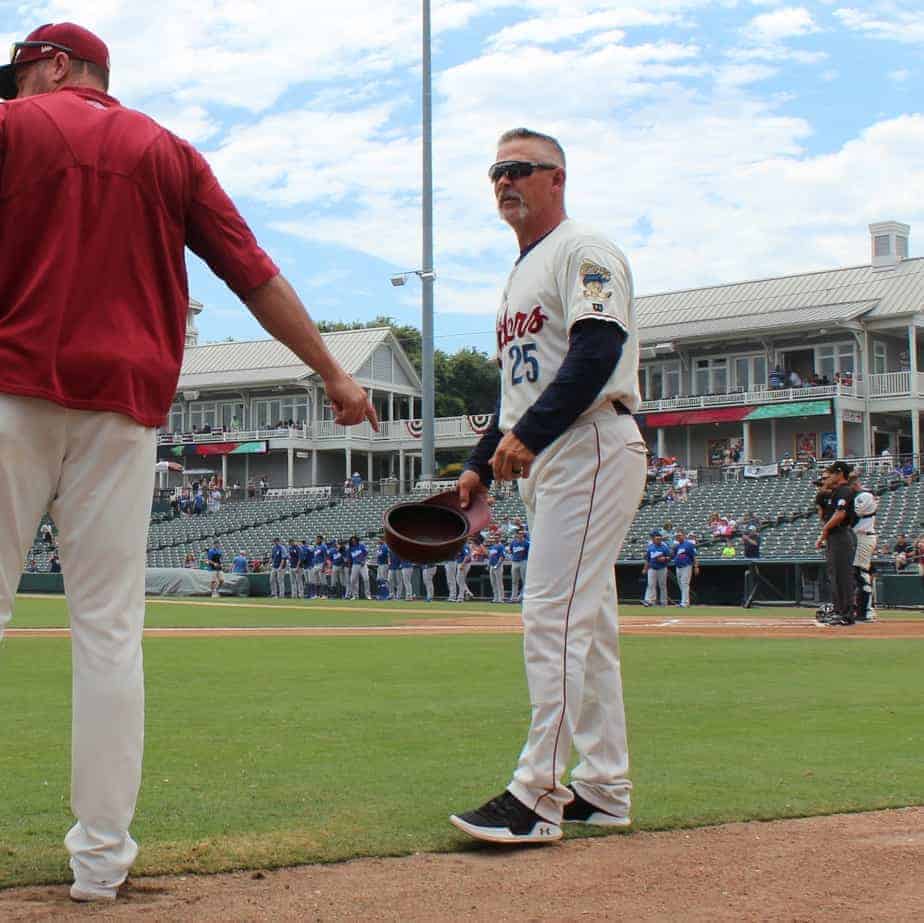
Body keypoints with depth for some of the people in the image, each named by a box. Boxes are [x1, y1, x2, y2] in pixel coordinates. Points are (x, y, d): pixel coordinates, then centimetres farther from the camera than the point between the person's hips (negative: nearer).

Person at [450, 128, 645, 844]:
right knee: (586, 624, 10)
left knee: (554, 616, -16)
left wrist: (528, 435, -27)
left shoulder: (583, 251, -5)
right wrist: (483, 464, 18)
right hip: (544, 462, 10)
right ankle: (603, 790, 16)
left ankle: (537, 797, -16)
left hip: (592, 449, -10)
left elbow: (597, 352, -20)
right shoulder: (521, 277, 24)